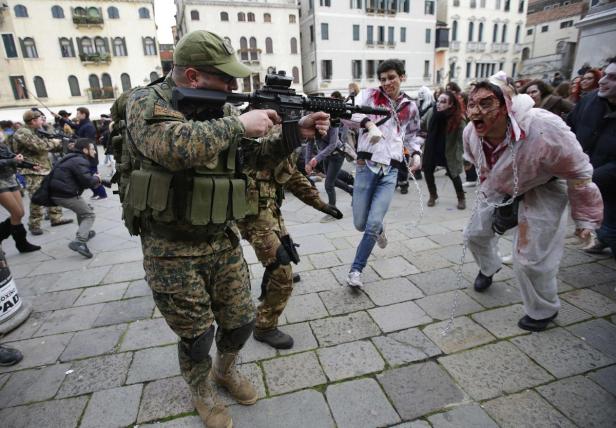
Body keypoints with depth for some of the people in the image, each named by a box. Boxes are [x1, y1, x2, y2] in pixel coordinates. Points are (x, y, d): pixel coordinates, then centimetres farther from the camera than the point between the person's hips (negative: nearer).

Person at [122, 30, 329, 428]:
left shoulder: (221, 109, 5)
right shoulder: (146, 101, -13)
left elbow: (259, 155, 8)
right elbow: (173, 146, -35)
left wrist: (296, 132, -7)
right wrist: (238, 124, -28)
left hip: (224, 241, 6)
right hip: (173, 252, -5)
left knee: (241, 321, 16)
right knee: (197, 337, 11)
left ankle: (226, 369, 48)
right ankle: (202, 391, 43)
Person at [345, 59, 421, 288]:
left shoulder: (410, 107, 14)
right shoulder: (370, 95, 5)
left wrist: (416, 153, 7)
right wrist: (368, 123, -30)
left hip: (391, 170, 1)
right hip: (366, 165, -1)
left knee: (373, 224, -8)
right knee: (360, 224, 2)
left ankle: (356, 269, 11)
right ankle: (379, 229, 40)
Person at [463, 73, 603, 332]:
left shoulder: (544, 130, -38)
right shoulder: (471, 133, -20)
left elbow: (579, 173, -21)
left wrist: (585, 218, -11)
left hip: (542, 192, -5)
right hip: (499, 190, 6)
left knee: (530, 258, -7)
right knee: (475, 233, 13)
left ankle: (543, 310, 22)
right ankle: (488, 269, 47)